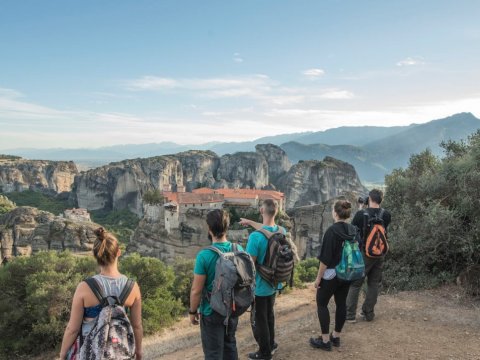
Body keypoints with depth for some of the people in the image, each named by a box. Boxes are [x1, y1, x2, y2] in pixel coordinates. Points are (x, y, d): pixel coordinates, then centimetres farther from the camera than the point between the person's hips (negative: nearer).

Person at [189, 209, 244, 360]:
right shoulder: (239, 249, -9)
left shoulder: (204, 255, -25)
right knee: (230, 344, 25)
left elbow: (196, 290, -19)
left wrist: (192, 311, -2)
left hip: (212, 312, -5)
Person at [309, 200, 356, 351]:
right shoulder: (353, 230, 1)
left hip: (331, 274, -7)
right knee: (341, 304, 14)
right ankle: (336, 337, 27)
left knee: (322, 304, 6)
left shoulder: (332, 230, -20)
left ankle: (325, 341, 9)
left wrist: (318, 277, -12)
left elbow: (325, 257, -19)